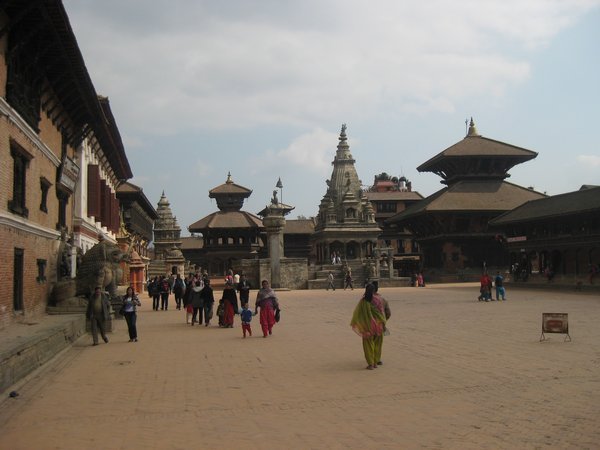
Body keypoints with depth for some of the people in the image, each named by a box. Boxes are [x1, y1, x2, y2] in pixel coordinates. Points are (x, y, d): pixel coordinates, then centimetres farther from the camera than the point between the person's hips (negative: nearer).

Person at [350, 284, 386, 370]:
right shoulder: (377, 300, -9)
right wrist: (383, 324, 1)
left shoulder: (362, 301, -11)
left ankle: (370, 364, 4)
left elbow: (357, 313, -3)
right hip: (378, 324, 1)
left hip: (367, 325, -1)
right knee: (377, 344, 15)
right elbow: (382, 312, -8)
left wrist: (354, 323, 11)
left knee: (368, 345, 7)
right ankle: (375, 363, 18)